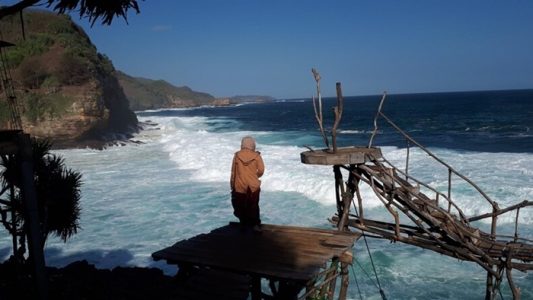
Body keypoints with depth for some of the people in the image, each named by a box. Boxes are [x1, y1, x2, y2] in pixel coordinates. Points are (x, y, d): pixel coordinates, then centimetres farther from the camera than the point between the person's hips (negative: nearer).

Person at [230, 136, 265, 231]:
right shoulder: (256, 156, -8)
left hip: (239, 186, 0)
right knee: (253, 206, 15)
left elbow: (233, 171, -1)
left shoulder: (237, 155, -4)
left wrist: (232, 184, 9)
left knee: (240, 207, 14)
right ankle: (256, 224, 10)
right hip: (253, 187, 0)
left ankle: (244, 224, 18)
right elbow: (261, 171, -6)